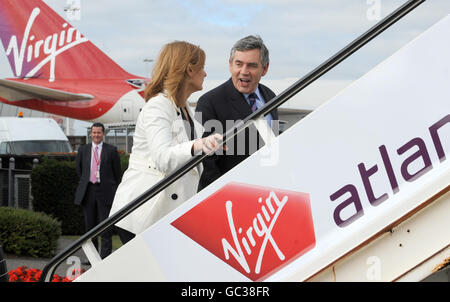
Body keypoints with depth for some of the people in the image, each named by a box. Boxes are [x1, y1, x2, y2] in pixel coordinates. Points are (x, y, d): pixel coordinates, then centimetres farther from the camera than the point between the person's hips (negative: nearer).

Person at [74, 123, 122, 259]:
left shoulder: (111, 150, 1)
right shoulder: (83, 150, 10)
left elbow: (118, 172, 6)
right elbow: (79, 169, 22)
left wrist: (114, 189, 9)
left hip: (105, 191, -3)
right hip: (88, 191, 3)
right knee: (90, 224, 7)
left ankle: (105, 256, -2)